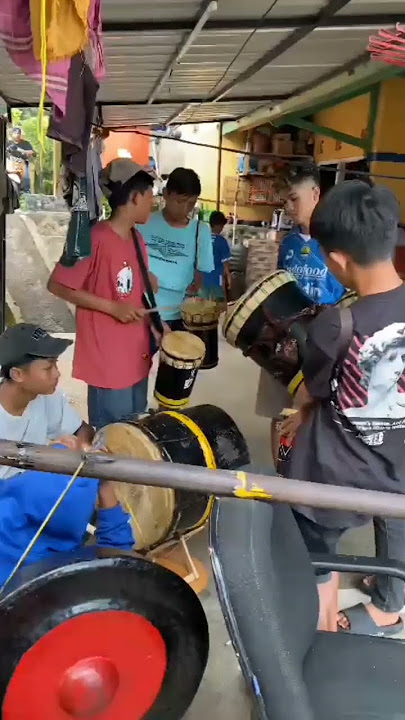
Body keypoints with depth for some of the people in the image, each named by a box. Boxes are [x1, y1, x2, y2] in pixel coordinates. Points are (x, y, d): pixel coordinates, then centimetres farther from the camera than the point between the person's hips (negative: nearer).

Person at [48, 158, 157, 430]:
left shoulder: (137, 239, 9)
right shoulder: (96, 238, -18)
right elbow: (58, 285, -15)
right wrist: (113, 308, -19)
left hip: (136, 356, 8)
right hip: (107, 360, -8)